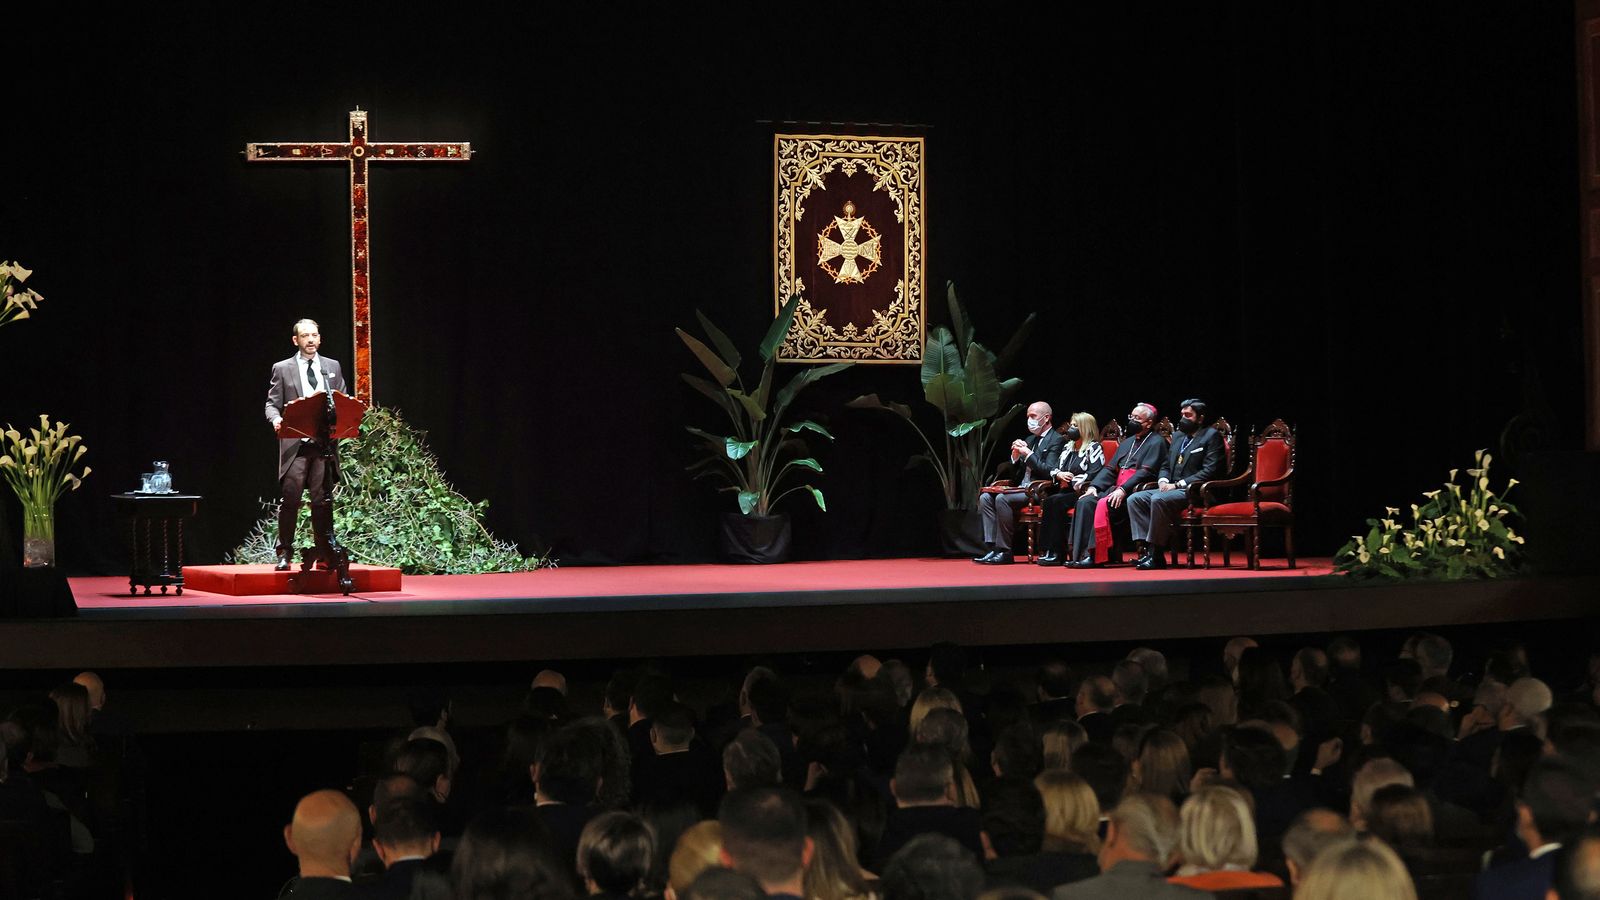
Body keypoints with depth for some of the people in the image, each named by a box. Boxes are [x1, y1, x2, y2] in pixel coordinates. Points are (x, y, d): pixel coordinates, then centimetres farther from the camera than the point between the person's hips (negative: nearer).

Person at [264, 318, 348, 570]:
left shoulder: (333, 367, 15)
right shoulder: (282, 369, 7)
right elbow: (272, 404, 3)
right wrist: (276, 419, -19)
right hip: (295, 443, -2)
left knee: (322, 501, 3)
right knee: (290, 500, -6)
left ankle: (325, 554, 8)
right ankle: (284, 554, 1)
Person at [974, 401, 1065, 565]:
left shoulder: (1057, 440, -4)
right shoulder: (1029, 440, 21)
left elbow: (1049, 472, -16)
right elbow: (1016, 475, 20)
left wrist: (1028, 454, -14)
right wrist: (1015, 456, 2)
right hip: (1022, 489, 9)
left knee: (1002, 498, -29)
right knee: (985, 498, -11)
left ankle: (1005, 551, -24)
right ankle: (992, 548, -18)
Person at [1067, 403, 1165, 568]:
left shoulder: (1156, 443, 0)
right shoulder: (1127, 442, 25)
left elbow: (1146, 472, -12)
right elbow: (1110, 469, 21)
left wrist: (1123, 490, -22)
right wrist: (1094, 486, 3)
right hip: (1116, 489, 7)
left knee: (1103, 504, -32)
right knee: (1085, 502, -18)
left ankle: (1095, 555, -30)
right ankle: (1080, 553, -26)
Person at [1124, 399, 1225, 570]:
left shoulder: (1211, 436, -3)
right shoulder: (1178, 437, 22)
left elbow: (1210, 471, -13)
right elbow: (1165, 466, 26)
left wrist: (1178, 484, -17)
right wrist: (1163, 481, 1)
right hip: (1172, 489, 8)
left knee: (1158, 499, -33)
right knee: (1134, 499, -11)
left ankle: (1156, 554, -28)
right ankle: (1145, 548, -20)